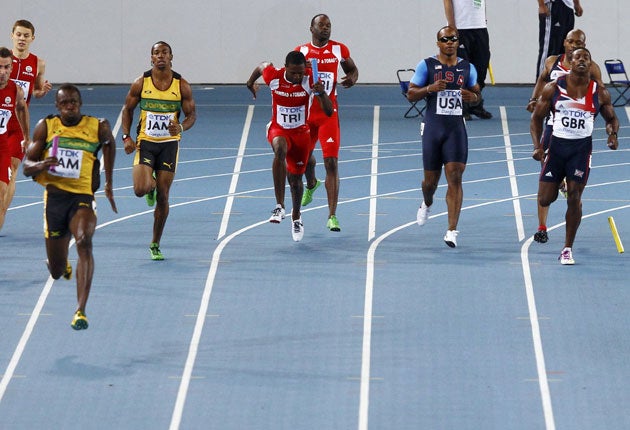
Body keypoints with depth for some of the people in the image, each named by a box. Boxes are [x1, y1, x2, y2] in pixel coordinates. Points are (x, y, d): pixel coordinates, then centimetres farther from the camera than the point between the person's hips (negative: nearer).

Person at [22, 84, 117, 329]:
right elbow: (27, 166, 2)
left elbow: (109, 144, 23)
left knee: (84, 243, -33)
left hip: (83, 197, -2)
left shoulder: (98, 127, 0)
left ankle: (80, 311, -38)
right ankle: (61, 264, 53)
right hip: (54, 196, 2)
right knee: (57, 272, 10)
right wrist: (40, 165, -23)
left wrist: (109, 184, 22)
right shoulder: (46, 127, 1)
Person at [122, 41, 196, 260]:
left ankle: (155, 245, 15)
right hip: (145, 142, 0)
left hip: (169, 143, 0)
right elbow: (127, 109, 8)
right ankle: (151, 185, 23)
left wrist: (181, 127, -20)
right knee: (141, 189, -18)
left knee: (162, 197, 2)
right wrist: (126, 136, -3)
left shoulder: (182, 85, -5)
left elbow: (191, 114, 2)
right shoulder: (141, 83, -5)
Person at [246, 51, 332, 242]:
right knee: (280, 150, -37)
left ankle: (296, 217, 42)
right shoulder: (274, 76, -20)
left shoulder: (310, 80, -20)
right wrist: (250, 83, 23)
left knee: (296, 178, 13)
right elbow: (261, 66, 6)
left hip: (301, 132, 1)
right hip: (278, 130, -1)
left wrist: (322, 93, -42)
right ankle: (279, 206, -40)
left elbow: (329, 112, -23)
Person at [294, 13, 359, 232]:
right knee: (304, 155, 20)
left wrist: (352, 79, -8)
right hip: (306, 112, 2)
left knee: (332, 162, -12)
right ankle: (311, 184, 58)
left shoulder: (339, 49, 0)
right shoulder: (301, 52, 0)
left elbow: (353, 69, 15)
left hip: (329, 112, -2)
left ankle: (332, 216, -11)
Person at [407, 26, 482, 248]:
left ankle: (452, 230, -12)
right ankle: (427, 204, 46)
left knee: (455, 178, -11)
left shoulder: (467, 68, 8)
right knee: (431, 179, 9)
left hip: (456, 128, 1)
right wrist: (430, 88, -19)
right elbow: (411, 93, -1)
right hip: (433, 127, -1)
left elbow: (477, 94, 18)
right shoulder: (426, 65, 0)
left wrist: (473, 97, -6)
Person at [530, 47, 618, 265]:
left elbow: (612, 118, 13)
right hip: (557, 145, 1)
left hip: (582, 148, -1)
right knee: (545, 199, 0)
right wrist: (537, 146, -8)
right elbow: (537, 118, 4)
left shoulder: (599, 93, 0)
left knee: (574, 197, -7)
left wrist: (612, 134, -10)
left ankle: (567, 249, 4)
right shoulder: (553, 88, -3)